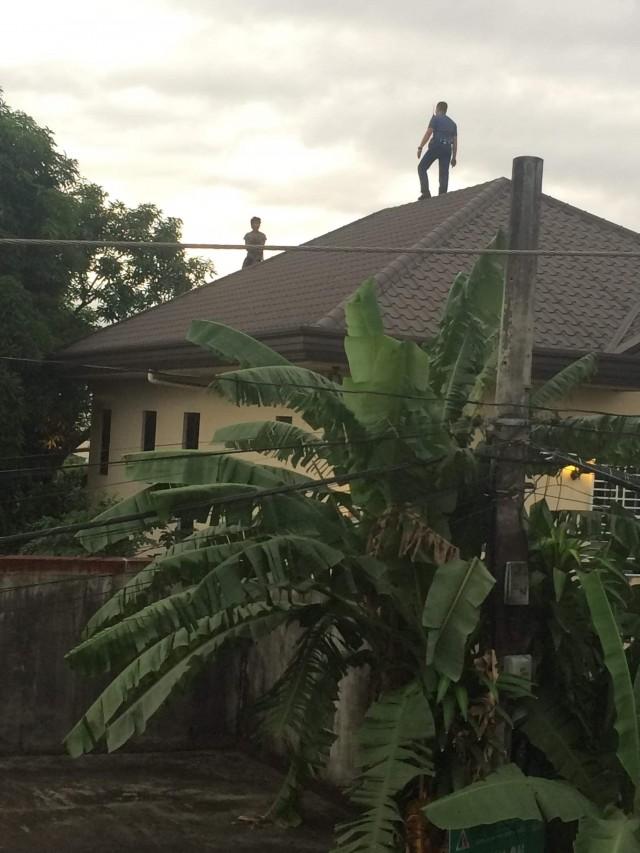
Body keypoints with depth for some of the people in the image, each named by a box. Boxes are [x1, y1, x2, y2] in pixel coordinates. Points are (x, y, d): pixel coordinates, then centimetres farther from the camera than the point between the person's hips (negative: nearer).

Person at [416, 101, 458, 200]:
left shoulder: (435, 118, 4)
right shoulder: (452, 123, 22)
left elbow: (428, 133, -8)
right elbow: (455, 141, 15)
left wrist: (420, 148, -9)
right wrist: (454, 157, 14)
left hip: (436, 146, -5)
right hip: (447, 149, 5)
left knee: (422, 168, 5)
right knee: (444, 174, 1)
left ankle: (425, 192, -11)